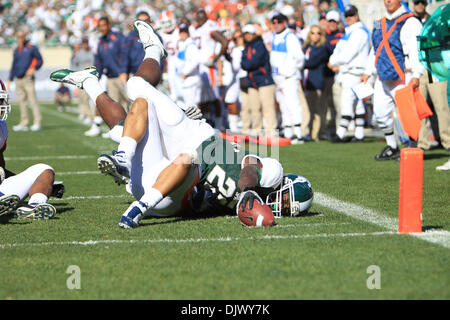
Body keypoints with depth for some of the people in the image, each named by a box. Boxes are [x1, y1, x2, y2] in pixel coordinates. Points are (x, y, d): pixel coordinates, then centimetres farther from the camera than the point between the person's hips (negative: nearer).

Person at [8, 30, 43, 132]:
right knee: (21, 101, 5)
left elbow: (40, 60, 2)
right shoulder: (16, 50, 19)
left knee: (32, 99, -11)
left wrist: (33, 69, -15)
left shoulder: (32, 48, 3)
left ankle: (37, 123, -12)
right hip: (18, 79, 6)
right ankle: (24, 123, 8)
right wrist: (10, 80, 19)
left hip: (28, 78, -6)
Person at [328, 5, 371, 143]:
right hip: (347, 72, 10)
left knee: (347, 101, -13)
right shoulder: (349, 32, 19)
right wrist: (335, 63, -1)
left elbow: (348, 54, -19)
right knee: (357, 103, 9)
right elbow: (339, 51, 18)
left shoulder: (359, 32, -13)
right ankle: (359, 135, 11)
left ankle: (341, 134, -16)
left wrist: (334, 62, -6)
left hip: (354, 71, -10)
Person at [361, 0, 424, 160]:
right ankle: (392, 148, 23)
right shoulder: (380, 24, 17)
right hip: (383, 79, 8)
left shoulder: (410, 22, -8)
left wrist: (416, 75, -24)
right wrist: (368, 72, 20)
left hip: (402, 78, -8)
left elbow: (415, 50, -16)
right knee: (381, 113, 10)